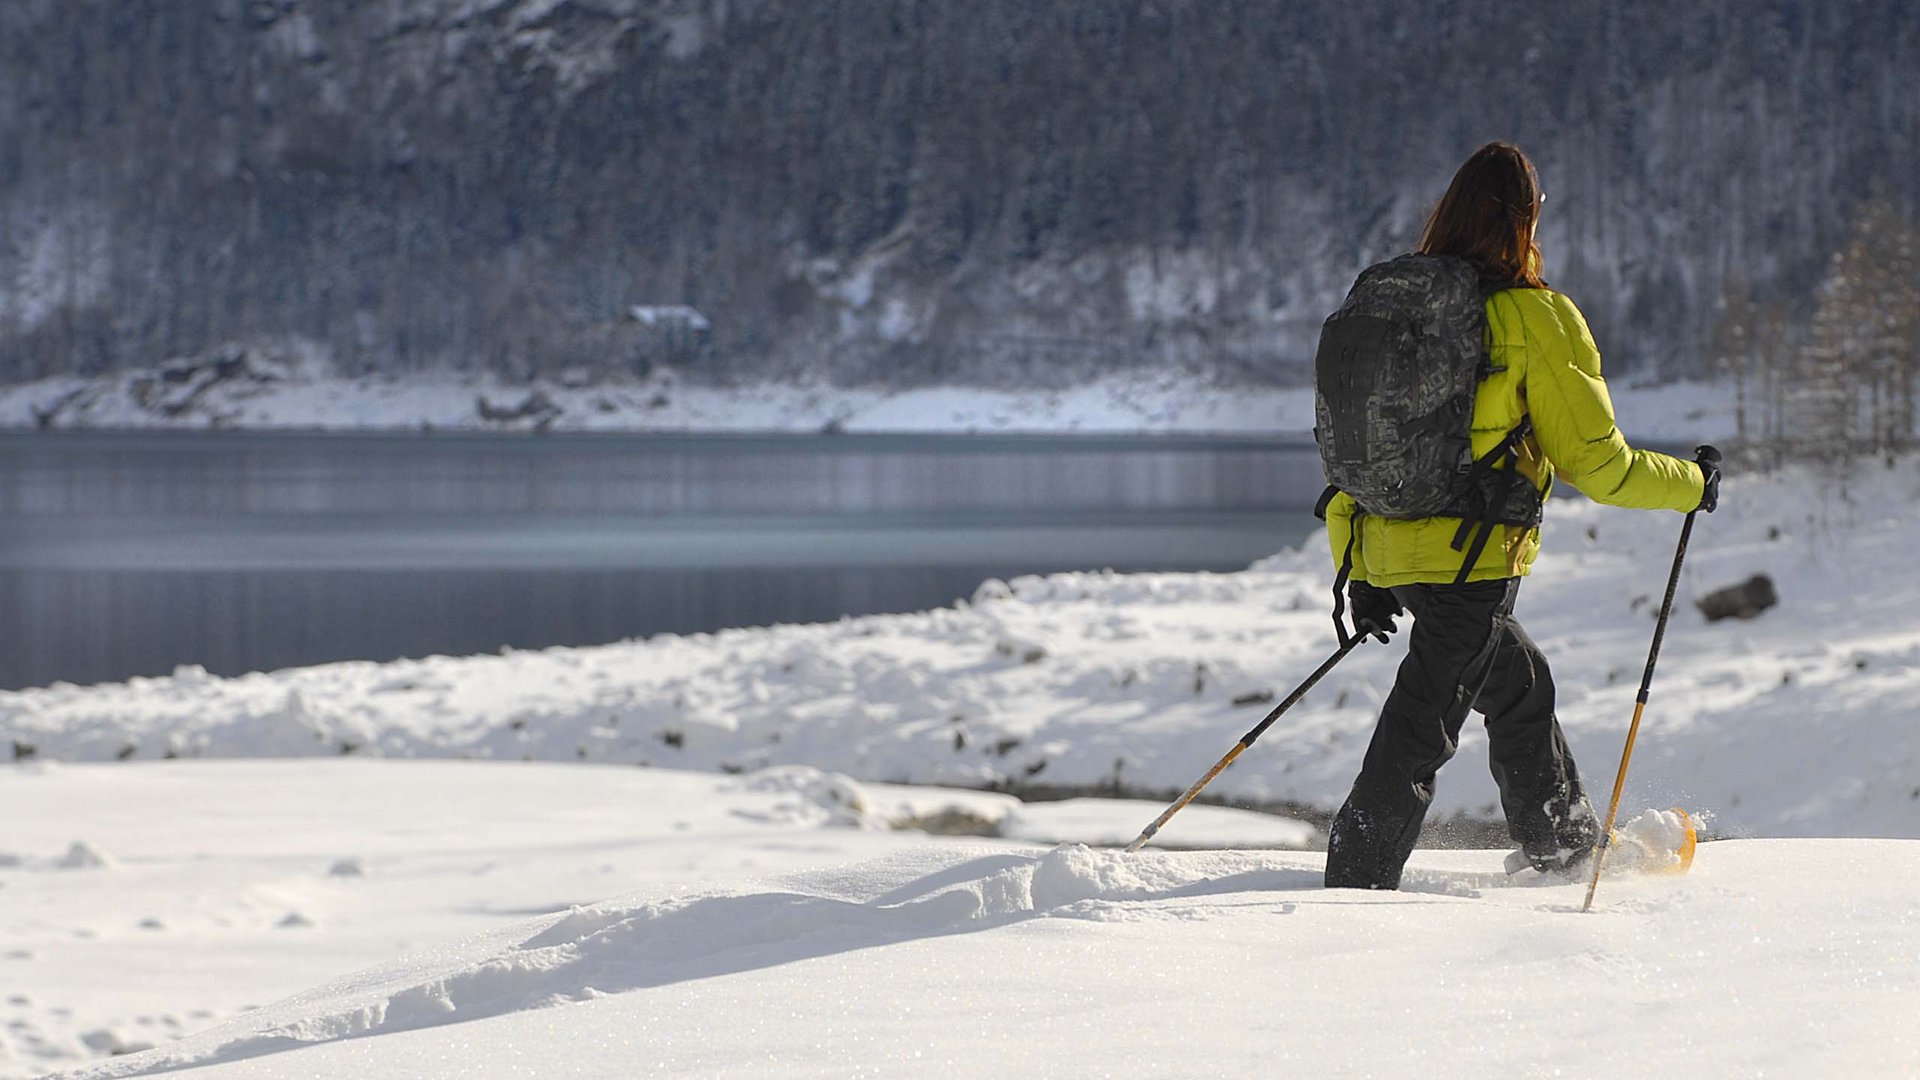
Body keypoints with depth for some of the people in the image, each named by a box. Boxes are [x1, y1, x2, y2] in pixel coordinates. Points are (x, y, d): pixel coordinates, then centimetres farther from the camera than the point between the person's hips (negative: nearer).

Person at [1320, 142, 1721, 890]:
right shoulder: (1537, 319, -11)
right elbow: (1594, 461, -8)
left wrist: (1360, 573, 19)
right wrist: (1690, 486, 10)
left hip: (1388, 548, 7)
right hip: (1473, 556, -7)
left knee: (1518, 681, 26)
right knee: (1420, 729, -2)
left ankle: (1564, 844, 40)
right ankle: (1355, 886, -4)